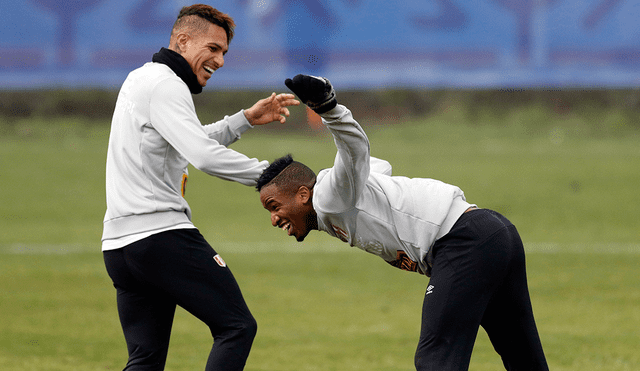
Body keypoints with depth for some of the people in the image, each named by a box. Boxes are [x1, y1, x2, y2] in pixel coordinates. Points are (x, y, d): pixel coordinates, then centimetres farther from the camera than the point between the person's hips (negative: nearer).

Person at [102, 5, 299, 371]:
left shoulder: (139, 80, 22)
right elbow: (203, 155, -22)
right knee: (237, 327, -6)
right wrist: (268, 174, -16)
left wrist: (246, 119, 26)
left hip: (119, 244, 10)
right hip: (161, 234, -10)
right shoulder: (166, 86, -10)